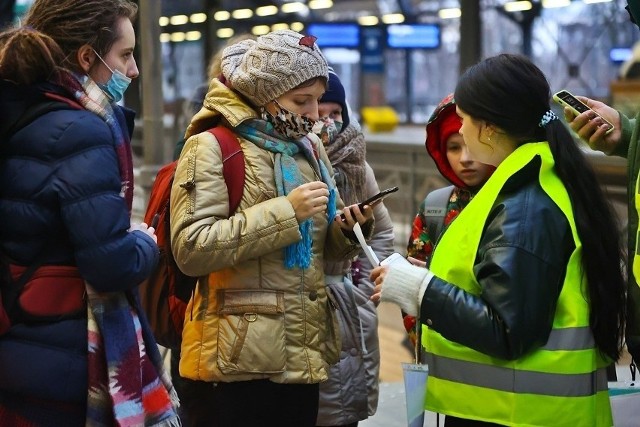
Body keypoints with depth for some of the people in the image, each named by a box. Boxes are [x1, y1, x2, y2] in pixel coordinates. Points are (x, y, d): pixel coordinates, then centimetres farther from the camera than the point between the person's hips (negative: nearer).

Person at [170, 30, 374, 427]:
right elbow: (191, 248, -19)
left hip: (303, 357, 7)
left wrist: (348, 230, -2)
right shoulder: (213, 146, -9)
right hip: (238, 362, -7)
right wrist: (286, 211, -21)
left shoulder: (309, 148, 13)